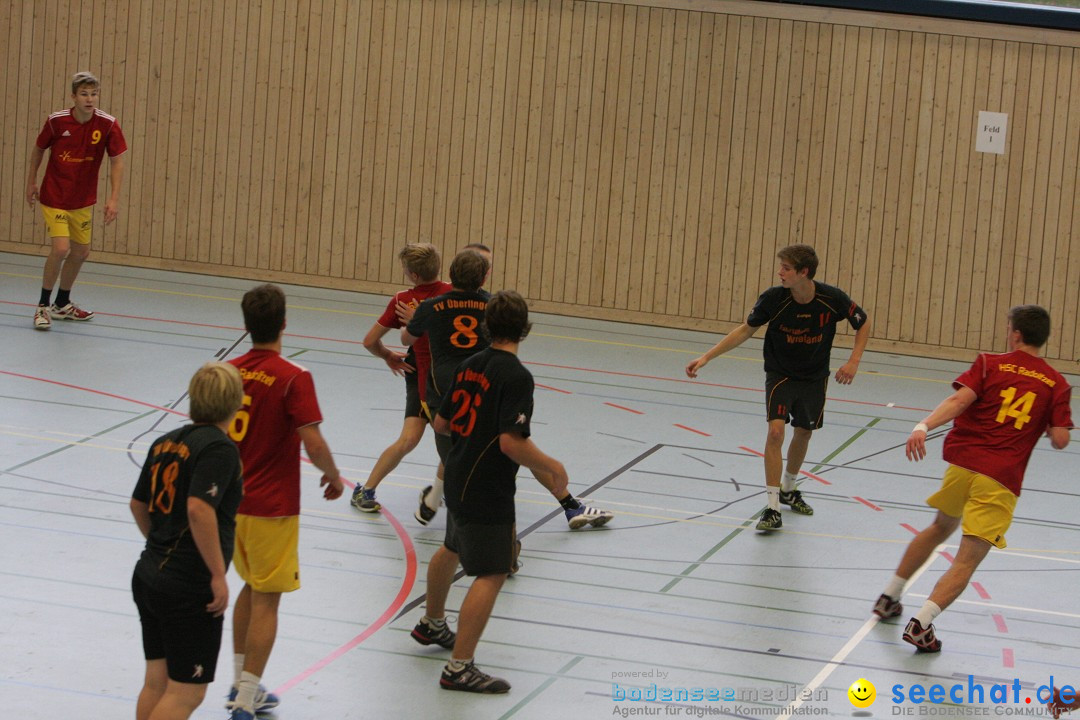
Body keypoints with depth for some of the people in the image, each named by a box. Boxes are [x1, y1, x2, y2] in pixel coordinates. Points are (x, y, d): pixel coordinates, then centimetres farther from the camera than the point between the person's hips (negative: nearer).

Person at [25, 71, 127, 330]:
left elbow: (117, 161, -10)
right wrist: (31, 181, 8)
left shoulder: (107, 125, -14)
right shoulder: (56, 121, -16)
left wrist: (114, 198, -19)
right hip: (54, 198, -4)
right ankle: (43, 306, -1)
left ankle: (62, 304, 35)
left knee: (81, 252, 13)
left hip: (84, 200, 4)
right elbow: (39, 149, 2)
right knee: (61, 249, -18)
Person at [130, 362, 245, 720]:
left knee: (157, 682, 15)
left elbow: (138, 505, 18)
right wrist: (218, 575, -21)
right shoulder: (219, 448, -15)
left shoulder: (166, 443, 9)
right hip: (189, 589, -8)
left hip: (149, 575, 8)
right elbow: (199, 509, -27)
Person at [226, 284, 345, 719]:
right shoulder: (294, 379, -17)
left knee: (251, 587, 23)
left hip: (232, 500, 6)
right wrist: (333, 476, -2)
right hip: (271, 507, -6)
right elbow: (313, 443, -21)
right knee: (266, 601, 1)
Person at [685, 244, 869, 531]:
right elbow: (746, 330, -9)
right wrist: (706, 357, -12)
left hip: (814, 377, 2)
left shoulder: (832, 299, -22)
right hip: (780, 375, -2)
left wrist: (853, 362, -15)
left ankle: (788, 489, 44)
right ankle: (773, 509, -16)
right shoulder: (773, 298, -23)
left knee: (804, 432, 16)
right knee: (776, 430, -19)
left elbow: (864, 323, -3)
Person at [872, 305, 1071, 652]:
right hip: (1001, 480, -3)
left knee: (941, 528, 29)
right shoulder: (1056, 384, 3)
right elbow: (1060, 439, -2)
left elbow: (958, 400, -12)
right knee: (968, 559, -2)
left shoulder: (989, 363, 4)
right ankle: (921, 623, -18)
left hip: (963, 462, 3)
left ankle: (890, 597, 38)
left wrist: (924, 426, -22)